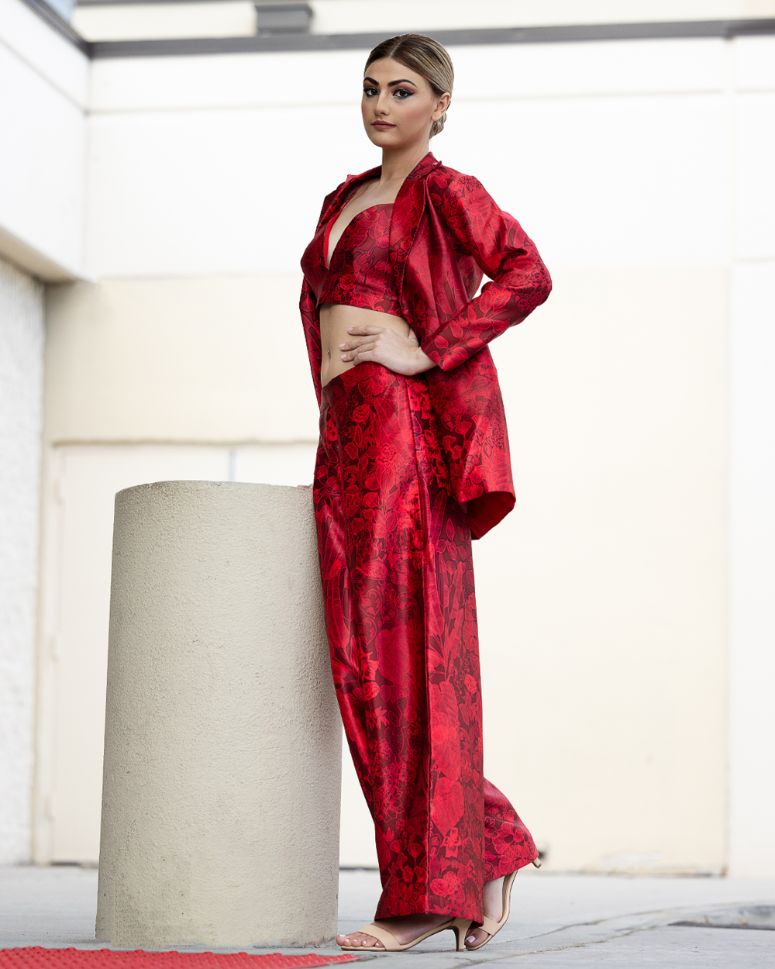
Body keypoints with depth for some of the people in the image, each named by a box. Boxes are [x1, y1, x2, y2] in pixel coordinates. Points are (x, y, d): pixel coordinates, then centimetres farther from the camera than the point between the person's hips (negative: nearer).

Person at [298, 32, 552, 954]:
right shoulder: (348, 198, 22)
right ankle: (491, 843, 15)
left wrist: (429, 350, -15)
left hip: (406, 427, -8)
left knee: (406, 649, -10)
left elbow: (526, 272, -15)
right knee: (361, 656, 3)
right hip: (346, 430, 8)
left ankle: (424, 894, -7)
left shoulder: (445, 192, -1)